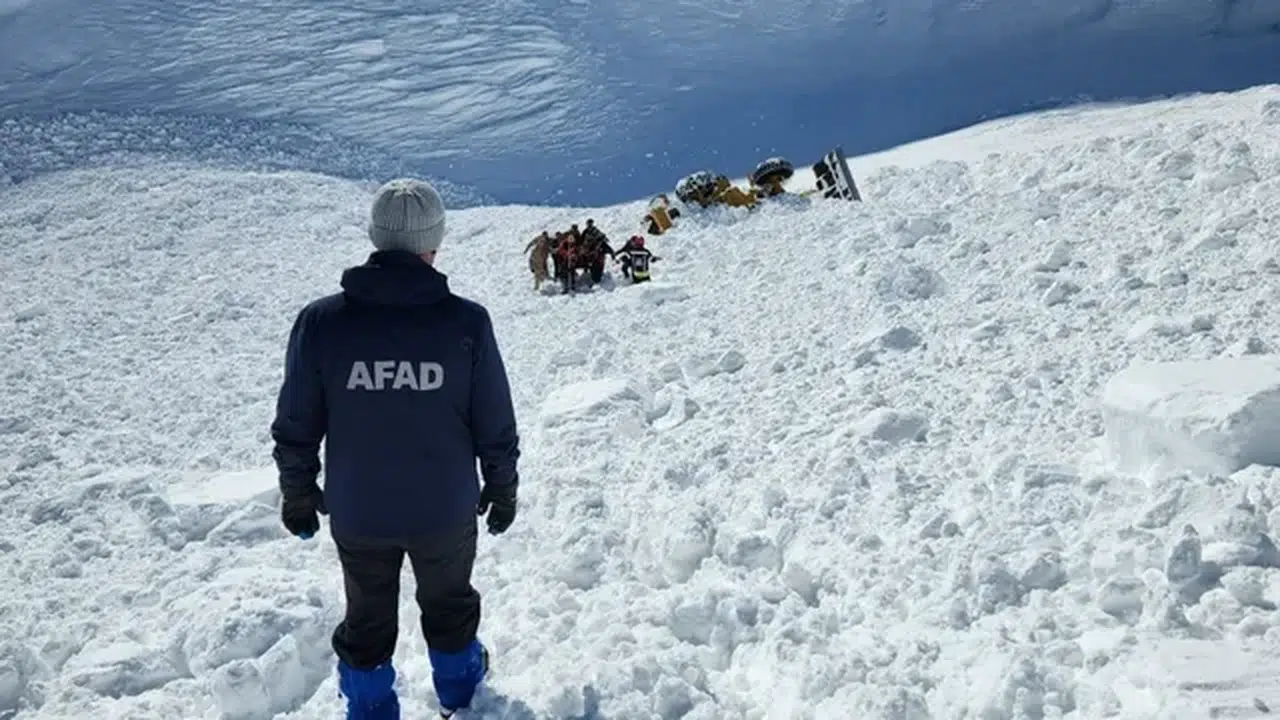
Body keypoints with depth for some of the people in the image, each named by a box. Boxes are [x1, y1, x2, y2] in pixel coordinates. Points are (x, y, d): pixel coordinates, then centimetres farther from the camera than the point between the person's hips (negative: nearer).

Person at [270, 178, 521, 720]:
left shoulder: (320, 321, -16)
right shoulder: (466, 320, -18)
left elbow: (296, 427, -7)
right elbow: (495, 427, -9)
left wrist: (298, 496, 9)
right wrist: (503, 490, 8)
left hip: (357, 514, 0)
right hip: (446, 511, 1)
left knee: (367, 621, 22)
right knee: (449, 605, 27)